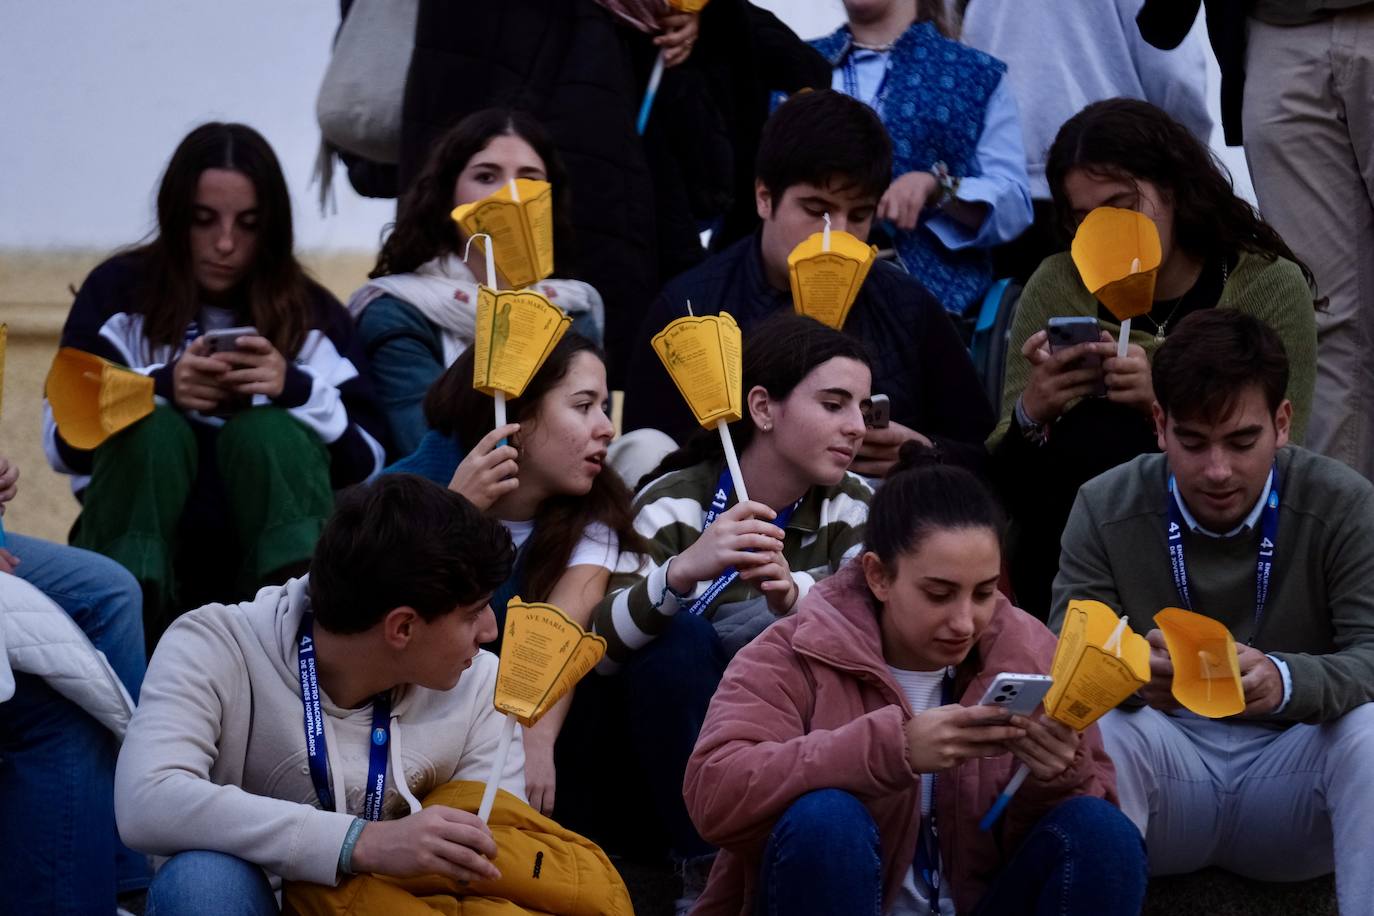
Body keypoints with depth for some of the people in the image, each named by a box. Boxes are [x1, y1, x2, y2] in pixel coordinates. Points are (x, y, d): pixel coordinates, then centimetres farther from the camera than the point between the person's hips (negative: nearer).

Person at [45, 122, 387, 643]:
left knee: (269, 429, -26)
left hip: (273, 553, 1)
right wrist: (159, 388, -21)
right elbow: (63, 440, -5)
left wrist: (297, 389, -20)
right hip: (136, 547, -1)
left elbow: (366, 462, -2)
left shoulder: (311, 313, 7)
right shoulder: (119, 292, 3)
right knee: (153, 429, -27)